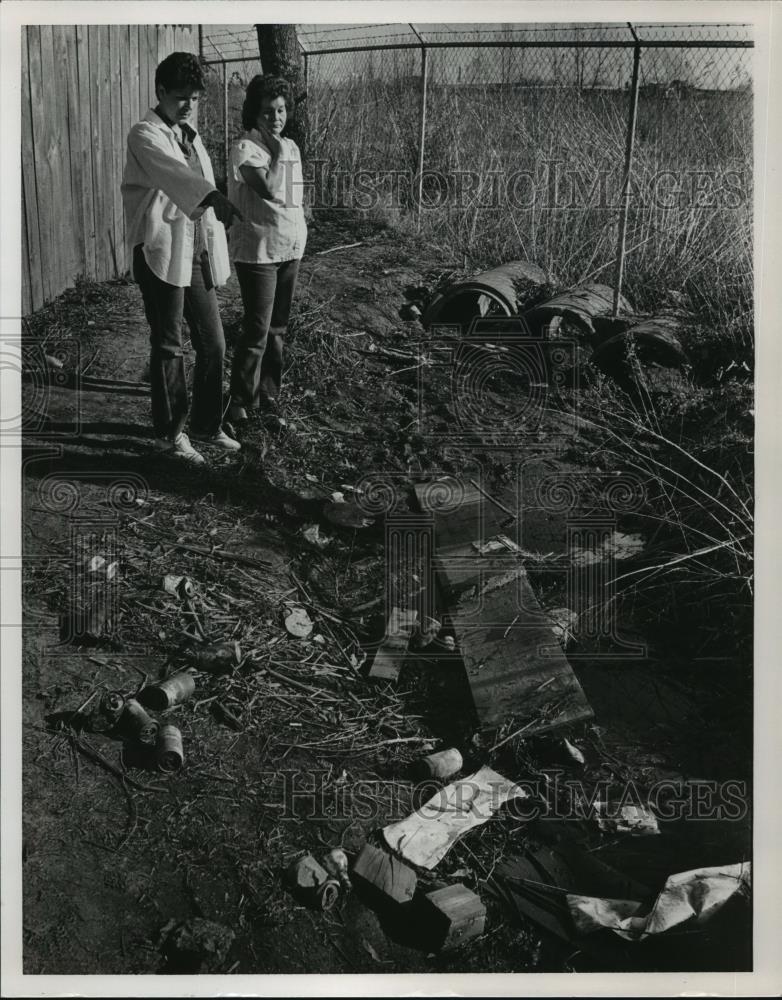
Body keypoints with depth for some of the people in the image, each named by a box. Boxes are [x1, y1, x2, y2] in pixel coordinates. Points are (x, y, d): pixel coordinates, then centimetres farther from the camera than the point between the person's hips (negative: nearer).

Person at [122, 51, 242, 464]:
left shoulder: (190, 135, 17)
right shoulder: (145, 135, -9)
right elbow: (173, 172, -30)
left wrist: (215, 252, 12)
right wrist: (213, 197, -49)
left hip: (198, 254, 7)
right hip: (163, 255, -7)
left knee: (213, 343, 10)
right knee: (168, 348, 2)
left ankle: (207, 425, 24)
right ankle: (169, 434, 14)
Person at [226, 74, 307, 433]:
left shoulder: (291, 148, 12)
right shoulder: (245, 149, -11)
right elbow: (269, 189, -25)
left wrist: (299, 238, 16)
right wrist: (277, 152, -14)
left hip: (290, 250, 7)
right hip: (258, 251, -7)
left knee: (277, 330, 11)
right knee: (257, 331, -5)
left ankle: (268, 400, 20)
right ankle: (241, 401, 9)